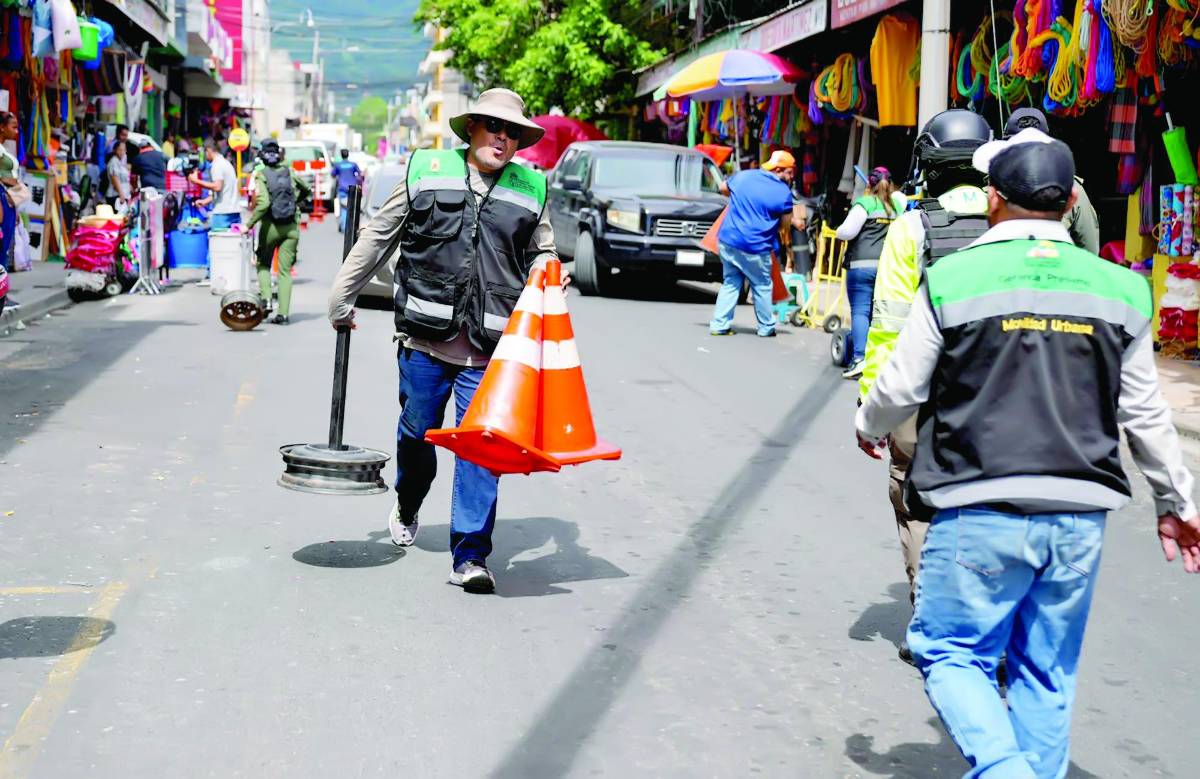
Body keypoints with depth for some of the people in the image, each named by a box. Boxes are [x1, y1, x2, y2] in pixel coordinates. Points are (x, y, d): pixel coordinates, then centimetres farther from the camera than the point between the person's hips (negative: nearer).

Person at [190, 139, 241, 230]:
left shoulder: (217, 165, -9)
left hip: (223, 213, -9)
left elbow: (217, 187, -20)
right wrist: (205, 201, 19)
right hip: (235, 212, 9)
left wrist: (197, 181, -13)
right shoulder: (225, 163, 20)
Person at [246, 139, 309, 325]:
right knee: (285, 270, 4)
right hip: (291, 226, 2)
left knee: (263, 264, 18)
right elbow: (307, 191, 18)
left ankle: (265, 298, -1)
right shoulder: (289, 172, 4)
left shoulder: (261, 175, -7)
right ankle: (283, 312, -3)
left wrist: (249, 224, -13)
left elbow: (263, 203, -19)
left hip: (271, 226, -2)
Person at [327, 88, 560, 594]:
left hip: (490, 348, 0)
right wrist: (341, 300, 16)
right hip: (426, 339, 0)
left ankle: (470, 557, 1)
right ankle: (406, 510, 44)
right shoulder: (427, 173, 4)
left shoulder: (530, 191, 9)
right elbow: (377, 239, 12)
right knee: (416, 432, 15)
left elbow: (540, 254, 22)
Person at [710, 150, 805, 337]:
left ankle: (719, 325, 10)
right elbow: (785, 224, -1)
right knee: (762, 287, 13)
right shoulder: (783, 192, -8)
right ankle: (766, 328, 22)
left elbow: (723, 188, 24)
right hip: (754, 248, -4)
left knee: (731, 283, 16)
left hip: (727, 241, 5)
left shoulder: (743, 176, 7)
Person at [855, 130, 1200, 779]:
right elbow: (1146, 418, 10)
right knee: (1047, 675, 16)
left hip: (982, 509, -4)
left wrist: (867, 427, 23)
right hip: (1080, 517, 4)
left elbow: (901, 388, 1)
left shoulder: (953, 279, -8)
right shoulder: (1119, 289, 4)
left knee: (950, 652, 9)